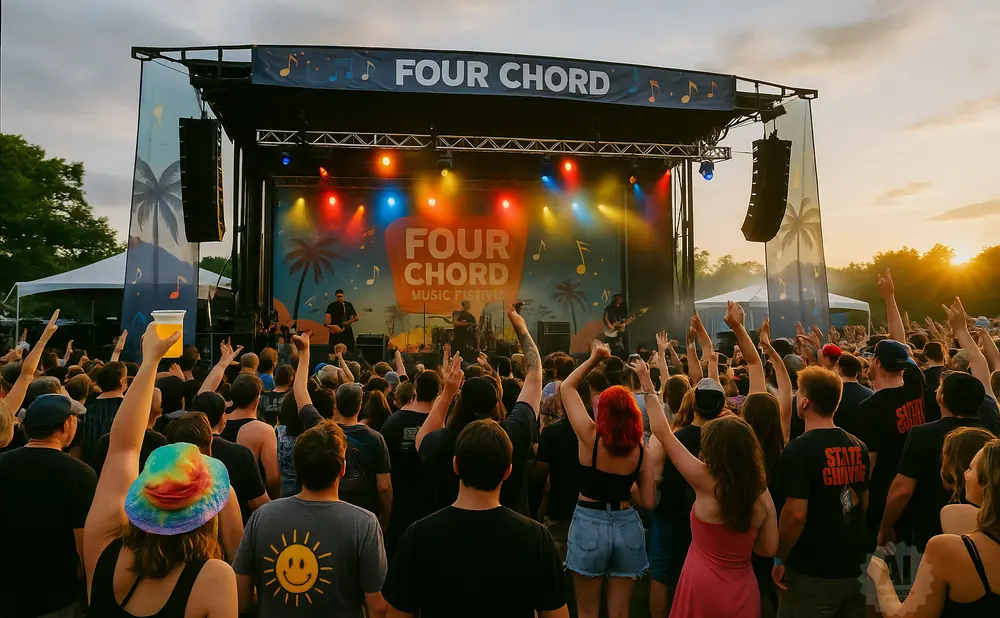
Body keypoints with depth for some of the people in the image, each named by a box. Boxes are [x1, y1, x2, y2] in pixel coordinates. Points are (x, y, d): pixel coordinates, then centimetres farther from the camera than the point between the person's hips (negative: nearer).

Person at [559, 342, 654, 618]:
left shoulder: (590, 436, -13)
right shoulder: (640, 449, -5)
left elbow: (566, 387, -3)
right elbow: (647, 502, -2)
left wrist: (594, 358, 1)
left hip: (590, 524, -2)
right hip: (627, 526, 3)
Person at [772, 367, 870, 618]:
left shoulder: (799, 449, -20)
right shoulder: (858, 447, 2)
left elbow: (796, 514, -23)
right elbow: (863, 504, 13)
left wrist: (780, 559, -10)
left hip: (813, 572, -6)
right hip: (854, 565, 7)